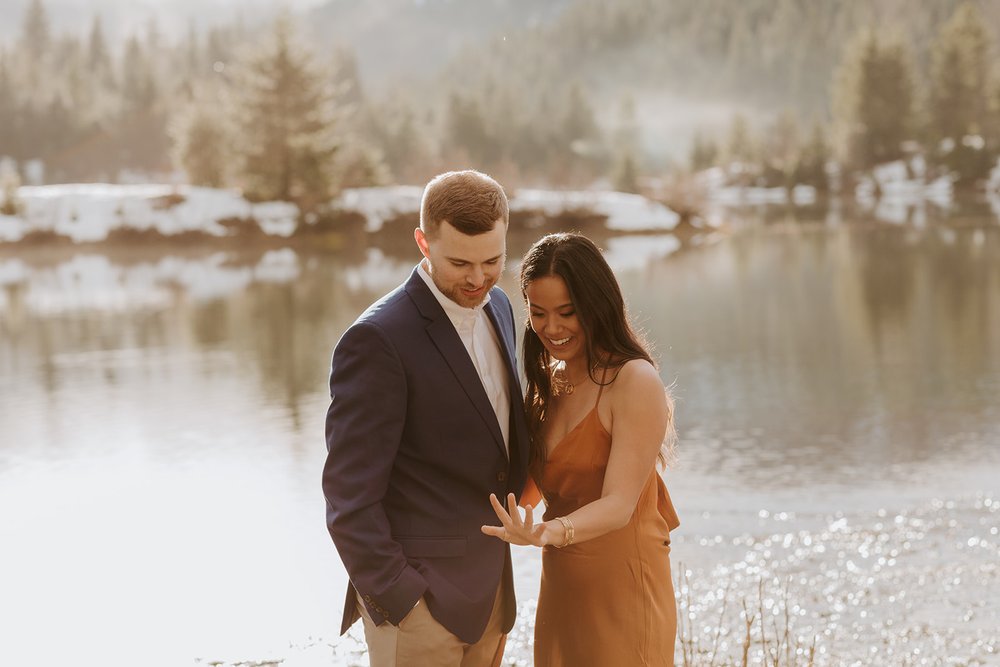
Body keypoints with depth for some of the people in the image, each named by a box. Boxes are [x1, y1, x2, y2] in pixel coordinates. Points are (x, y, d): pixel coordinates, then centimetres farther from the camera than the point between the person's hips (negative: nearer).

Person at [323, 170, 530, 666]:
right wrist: (395, 598, -18)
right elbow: (350, 494, -18)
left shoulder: (497, 307, 6)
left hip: (487, 585, 7)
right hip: (420, 595, -7)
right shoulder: (378, 340, -18)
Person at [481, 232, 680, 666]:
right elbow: (536, 483, 8)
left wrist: (551, 532, -37)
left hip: (622, 593, -6)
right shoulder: (547, 381, 7)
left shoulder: (635, 382, -14)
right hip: (559, 589, 6)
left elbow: (619, 504, -21)